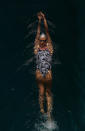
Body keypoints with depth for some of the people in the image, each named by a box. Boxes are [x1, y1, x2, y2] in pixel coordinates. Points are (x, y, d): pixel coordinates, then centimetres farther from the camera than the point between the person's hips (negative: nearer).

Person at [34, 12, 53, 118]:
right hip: (39, 74, 0)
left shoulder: (49, 47, 5)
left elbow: (47, 32, 4)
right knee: (41, 93, 9)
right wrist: (39, 21, 5)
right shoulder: (36, 48, 6)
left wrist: (44, 20, 4)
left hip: (48, 75, 0)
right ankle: (42, 110, 13)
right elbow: (38, 34, 5)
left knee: (48, 93, 9)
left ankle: (49, 112, 14)